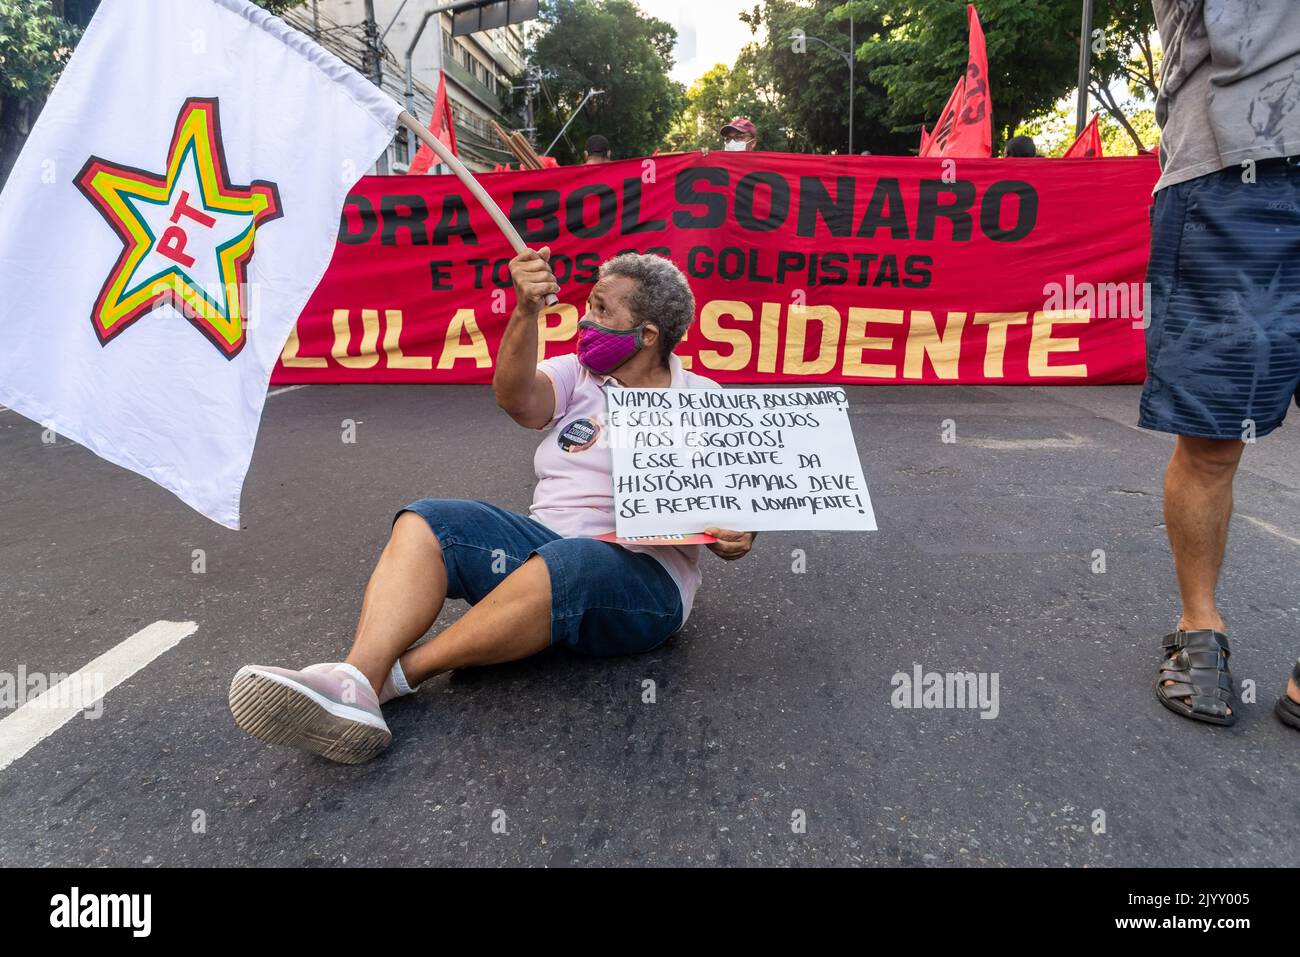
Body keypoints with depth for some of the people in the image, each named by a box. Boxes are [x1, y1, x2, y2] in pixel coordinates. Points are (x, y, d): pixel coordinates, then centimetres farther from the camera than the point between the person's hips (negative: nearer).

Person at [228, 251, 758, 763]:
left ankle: (395, 675, -26)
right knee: (424, 522, -17)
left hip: (646, 577, -4)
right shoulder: (575, 374, 12)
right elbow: (518, 399, -10)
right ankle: (354, 680, -38)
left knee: (566, 564, -39)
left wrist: (737, 536, -18)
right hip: (548, 545, 4)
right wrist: (526, 312, -26)